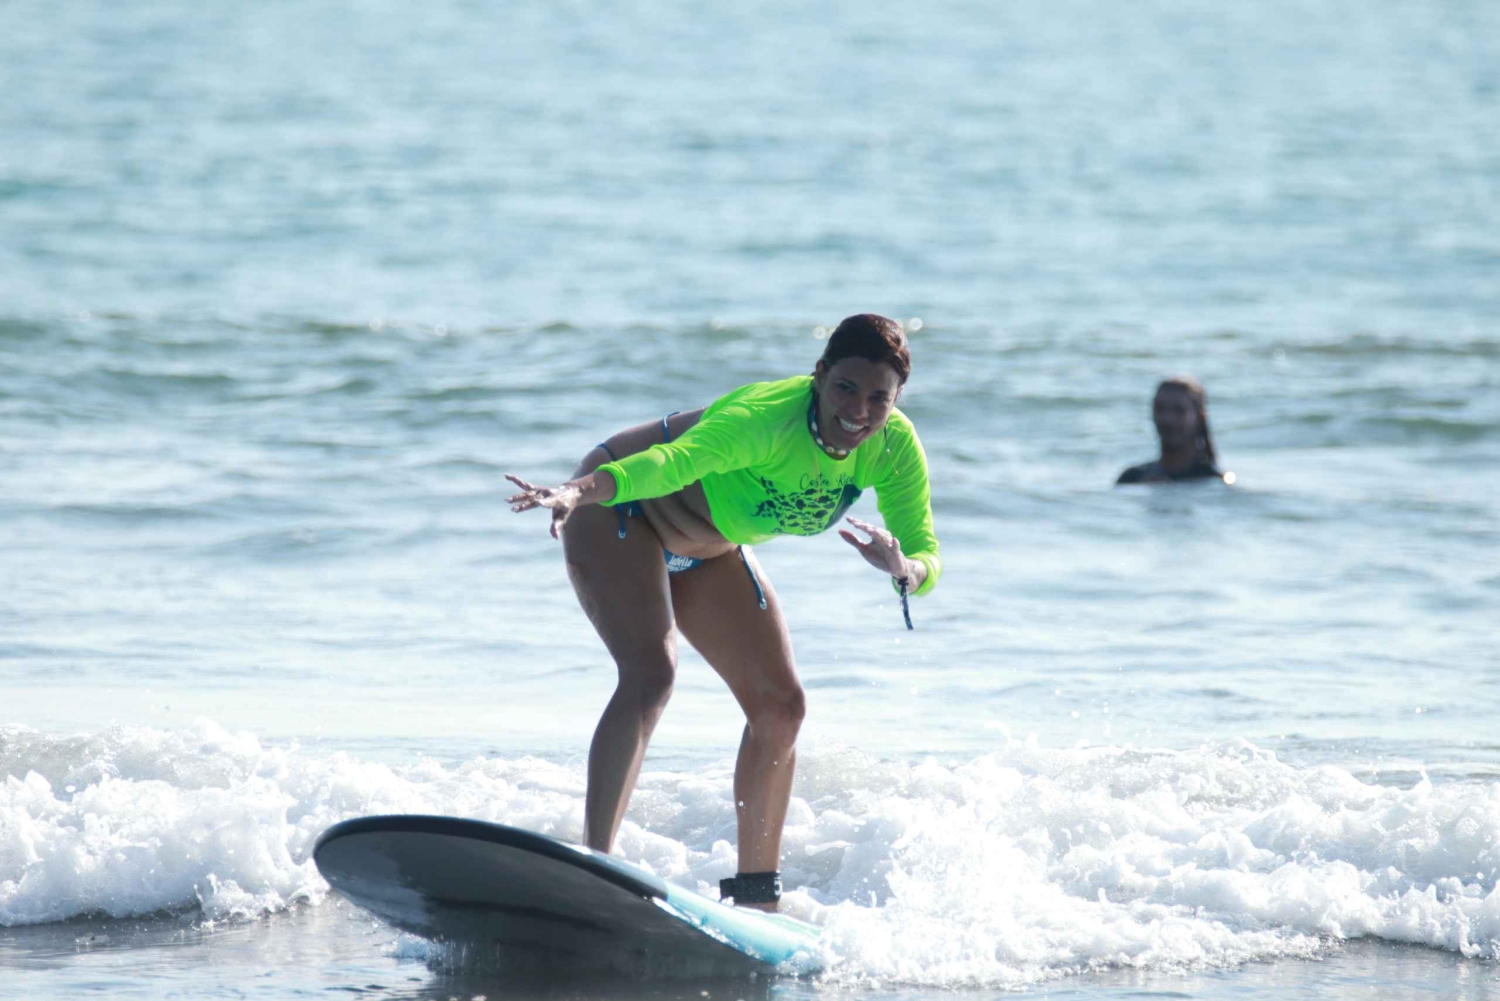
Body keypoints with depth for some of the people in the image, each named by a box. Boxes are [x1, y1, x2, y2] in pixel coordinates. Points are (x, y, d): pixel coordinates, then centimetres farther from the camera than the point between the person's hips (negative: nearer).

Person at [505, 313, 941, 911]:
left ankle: (756, 895, 17)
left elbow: (928, 557, -18)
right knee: (651, 673, -29)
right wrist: (578, 491, -73)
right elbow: (674, 460, -55)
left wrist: (902, 569, -43)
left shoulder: (893, 448, -19)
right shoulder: (767, 418, -39)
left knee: (780, 706, 4)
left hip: (708, 547, 8)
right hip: (618, 511, -8)